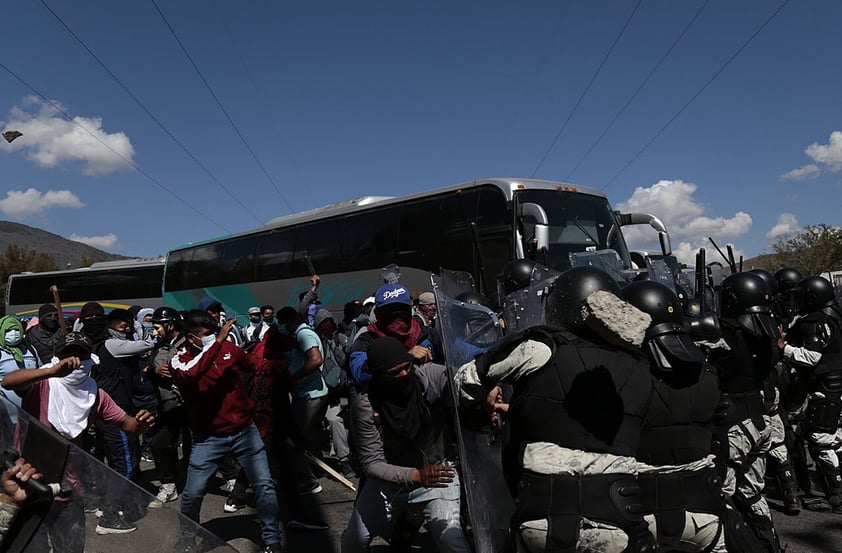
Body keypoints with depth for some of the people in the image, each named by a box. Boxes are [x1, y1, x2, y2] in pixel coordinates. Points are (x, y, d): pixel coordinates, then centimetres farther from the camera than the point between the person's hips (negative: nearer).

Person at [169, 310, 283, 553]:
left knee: (265, 485, 1)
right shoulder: (179, 360, -9)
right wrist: (218, 341, -37)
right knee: (193, 493, 4)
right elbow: (189, 375, -35)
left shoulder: (228, 348, -1)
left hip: (245, 430, 2)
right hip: (209, 437, -2)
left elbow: (255, 366, 19)